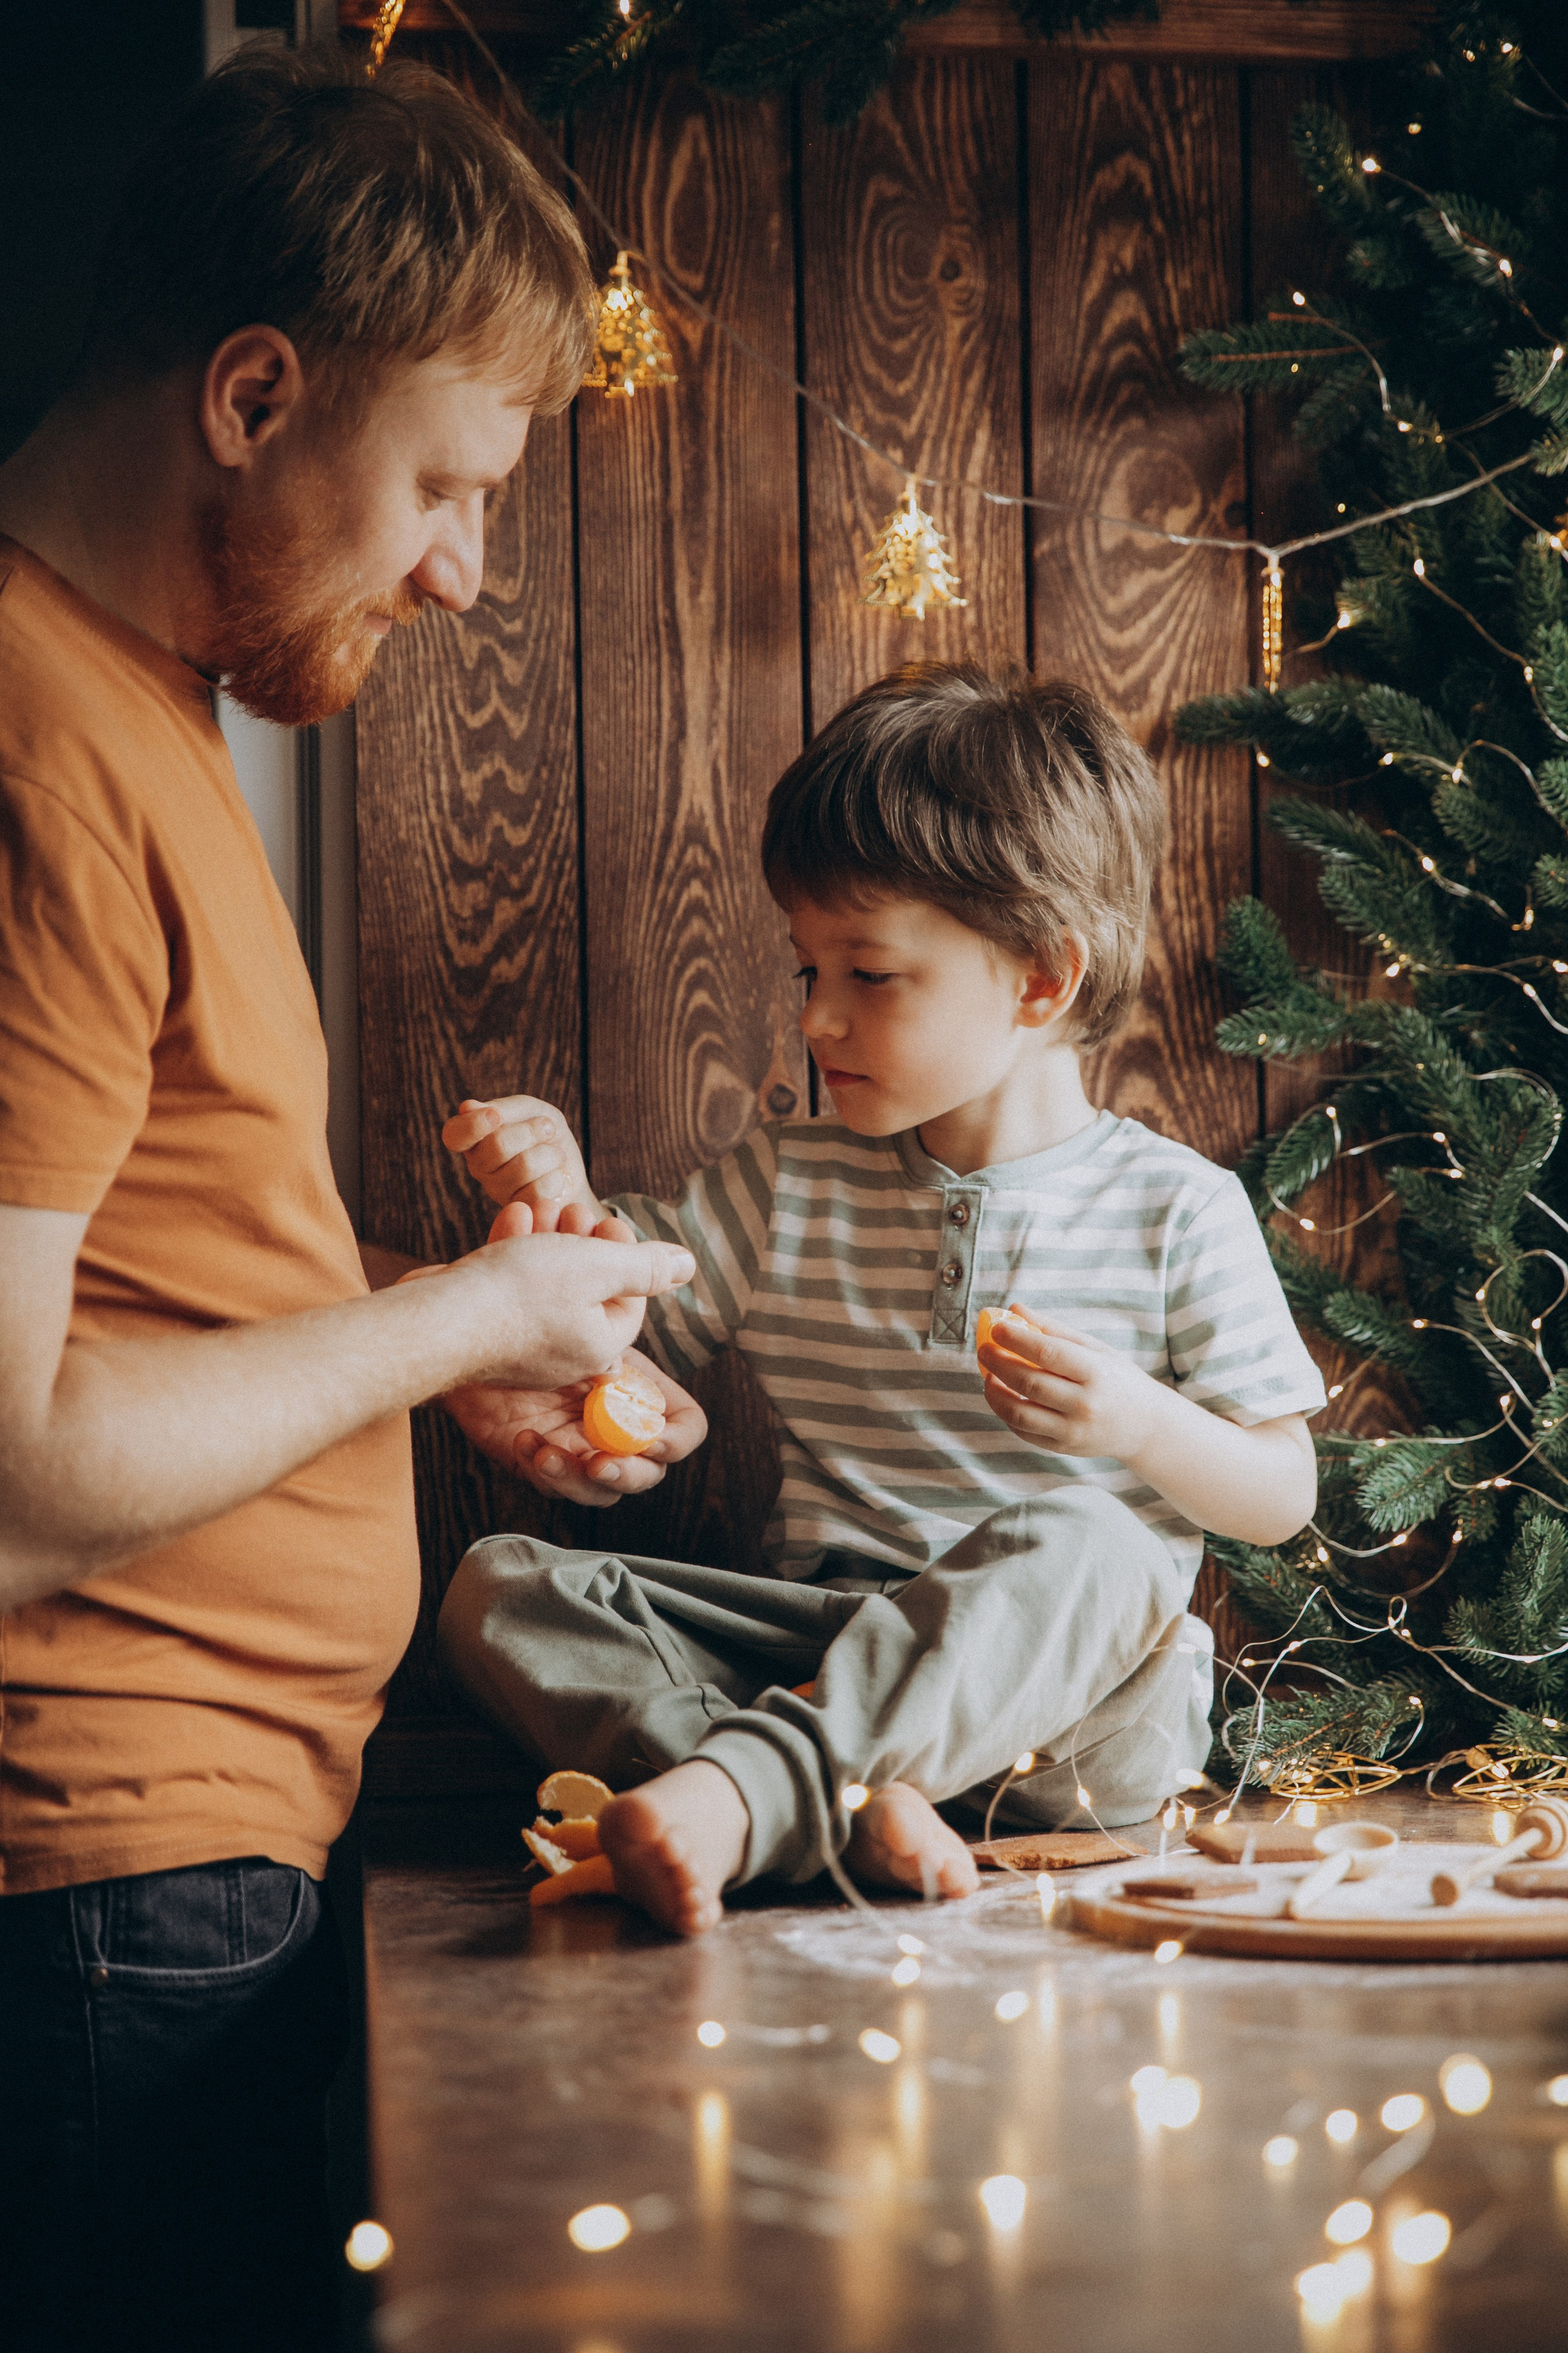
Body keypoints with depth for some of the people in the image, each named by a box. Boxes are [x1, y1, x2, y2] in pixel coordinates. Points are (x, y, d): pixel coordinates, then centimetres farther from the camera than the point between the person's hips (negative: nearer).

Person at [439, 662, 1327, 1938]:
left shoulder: (1175, 1208, 3)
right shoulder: (789, 1189, 14)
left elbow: (1283, 1496, 4)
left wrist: (1142, 1424, -16)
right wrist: (558, 1197, -5)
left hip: (1076, 1691, -3)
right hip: (820, 1660, 4)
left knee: (1075, 1545, -39)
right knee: (499, 1587, -19)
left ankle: (745, 1786, -51)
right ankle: (849, 1800, -40)